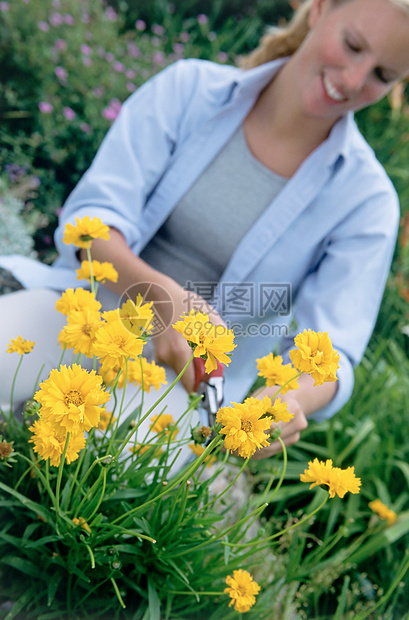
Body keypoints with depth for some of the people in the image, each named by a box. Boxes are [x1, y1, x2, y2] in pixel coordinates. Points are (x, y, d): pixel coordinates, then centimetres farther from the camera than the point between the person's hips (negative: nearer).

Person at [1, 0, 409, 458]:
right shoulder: (190, 88, -4)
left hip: (184, 385, 0)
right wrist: (163, 294, -32)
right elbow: (88, 220, -12)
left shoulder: (366, 200, -4)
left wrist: (293, 399, -35)